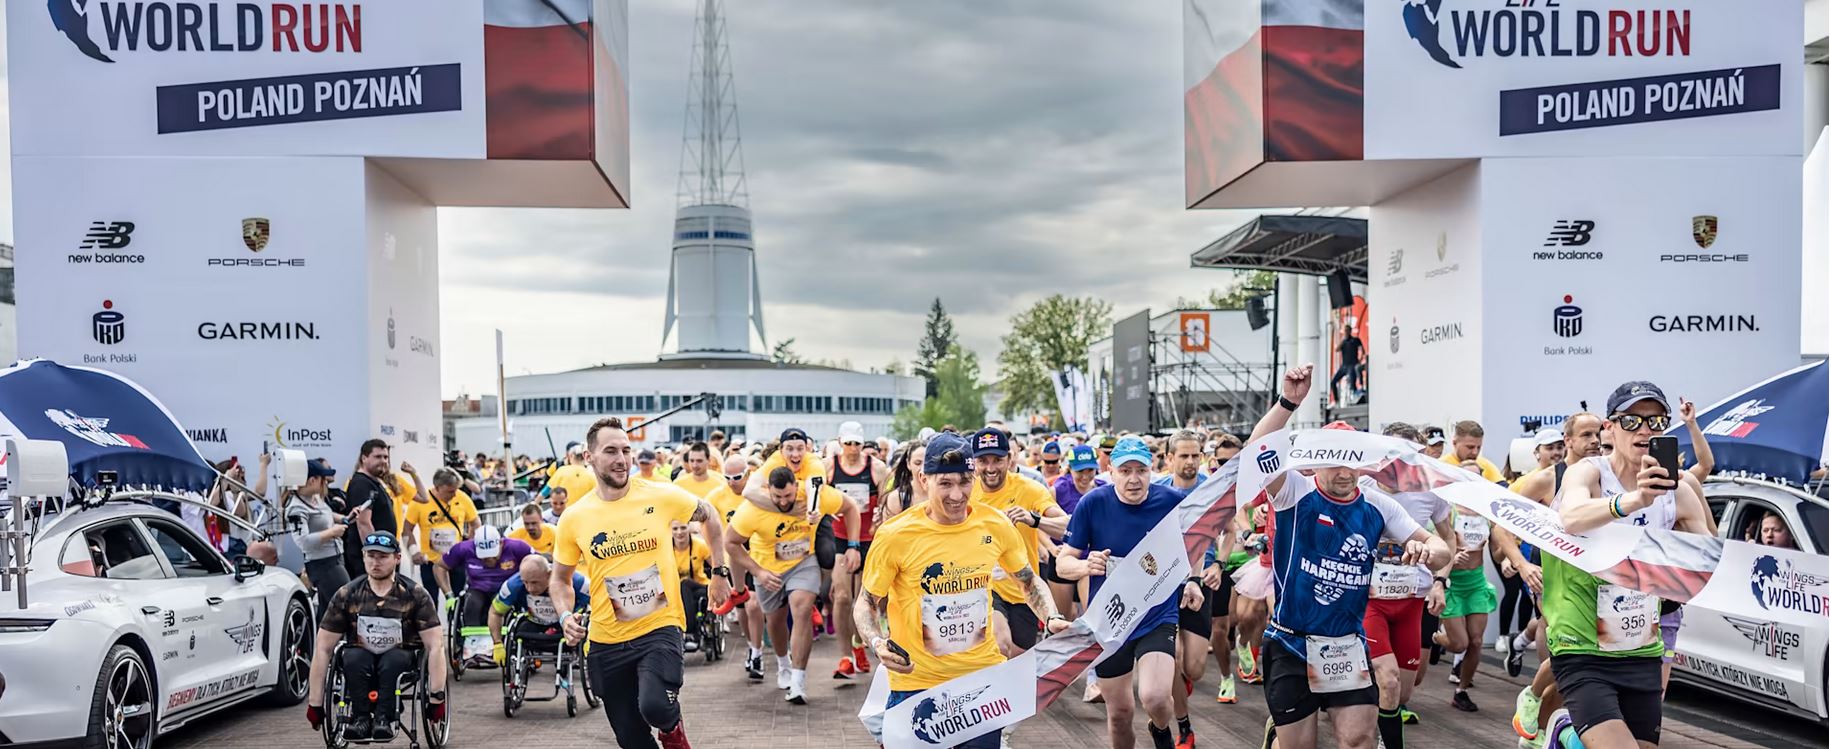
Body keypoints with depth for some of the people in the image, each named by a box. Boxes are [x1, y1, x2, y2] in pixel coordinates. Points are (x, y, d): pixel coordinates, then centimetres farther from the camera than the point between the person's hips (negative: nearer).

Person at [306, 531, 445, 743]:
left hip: (400, 658, -1)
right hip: (361, 659, 2)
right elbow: (323, 649, -4)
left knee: (394, 658, -34)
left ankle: (384, 718, -31)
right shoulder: (346, 595, -4)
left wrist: (436, 697, -21)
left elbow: (435, 647, -12)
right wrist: (315, 702, -8)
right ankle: (360, 717, -25)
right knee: (353, 657, -32)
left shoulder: (415, 595, -8)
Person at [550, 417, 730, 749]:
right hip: (607, 641, 3)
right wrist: (566, 616, -7)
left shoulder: (661, 496, -8)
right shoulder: (574, 519, -4)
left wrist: (720, 572, 10)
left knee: (655, 706, -28)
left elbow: (709, 516, 11)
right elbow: (560, 578, 11)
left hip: (660, 627, -2)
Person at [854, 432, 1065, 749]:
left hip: (983, 676, 3)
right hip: (916, 683, -3)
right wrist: (877, 643, -21)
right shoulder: (895, 536, -15)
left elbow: (1029, 581, 12)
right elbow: (866, 604, -3)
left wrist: (1052, 618, -5)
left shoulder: (995, 525, -6)